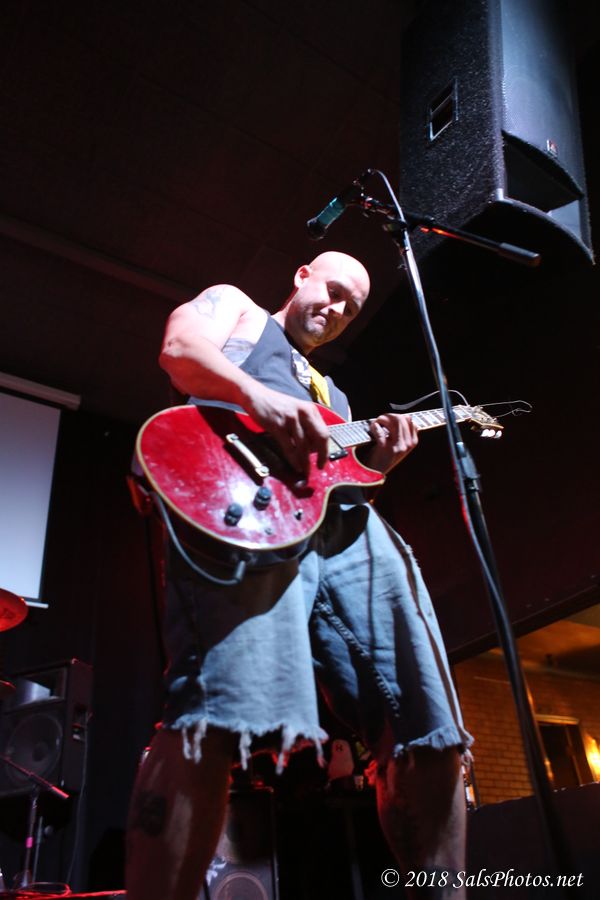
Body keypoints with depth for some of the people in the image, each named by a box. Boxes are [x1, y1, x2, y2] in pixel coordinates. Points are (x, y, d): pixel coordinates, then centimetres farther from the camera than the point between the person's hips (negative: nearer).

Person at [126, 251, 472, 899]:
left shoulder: (332, 392, 44)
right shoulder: (235, 306, 27)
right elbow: (179, 348, 4)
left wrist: (376, 461, 13)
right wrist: (261, 397, -14)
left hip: (348, 524, 7)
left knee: (427, 734, -3)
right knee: (217, 718, -29)